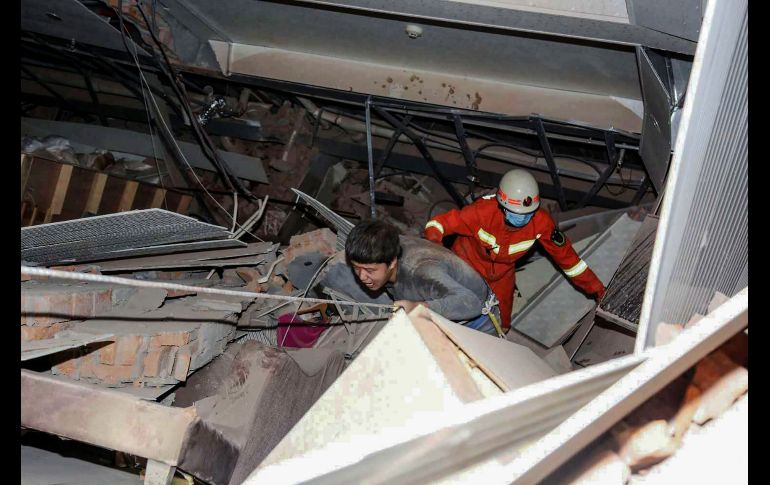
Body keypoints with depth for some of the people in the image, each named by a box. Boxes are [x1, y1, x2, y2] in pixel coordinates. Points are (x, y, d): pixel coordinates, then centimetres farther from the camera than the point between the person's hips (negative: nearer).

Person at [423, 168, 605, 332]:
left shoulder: (541, 222, -29)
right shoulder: (483, 210, -39)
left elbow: (564, 253, -15)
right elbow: (442, 222, -31)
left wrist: (593, 286, -8)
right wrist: (432, 237, -55)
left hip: (501, 275, 3)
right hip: (467, 266, -2)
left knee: (501, 326, 12)